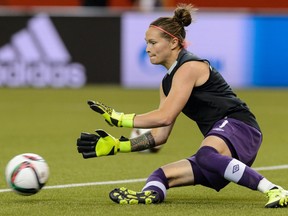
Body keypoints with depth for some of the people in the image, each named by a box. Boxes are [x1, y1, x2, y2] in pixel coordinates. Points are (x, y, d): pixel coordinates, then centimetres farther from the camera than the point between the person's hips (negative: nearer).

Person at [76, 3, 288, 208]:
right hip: (218, 140, 10)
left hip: (238, 127, -10)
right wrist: (117, 146, 15)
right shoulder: (168, 82, 20)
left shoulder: (189, 67, -9)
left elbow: (165, 116, -17)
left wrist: (119, 118, -10)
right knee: (161, 175, 0)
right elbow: (160, 135, 20)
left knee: (206, 157, -41)